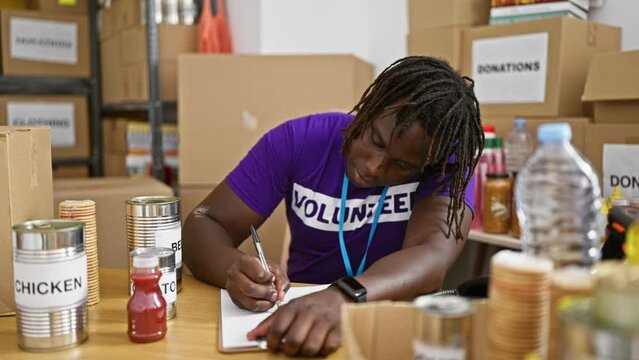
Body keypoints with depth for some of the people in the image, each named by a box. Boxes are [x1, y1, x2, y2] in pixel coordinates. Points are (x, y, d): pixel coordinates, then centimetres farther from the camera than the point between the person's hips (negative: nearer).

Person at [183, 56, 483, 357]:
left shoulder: (448, 164, -12)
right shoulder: (298, 140, -8)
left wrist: (342, 299, -45)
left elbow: (432, 258, -28)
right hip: (297, 314, 2)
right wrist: (235, 269, -29)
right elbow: (205, 223, -8)